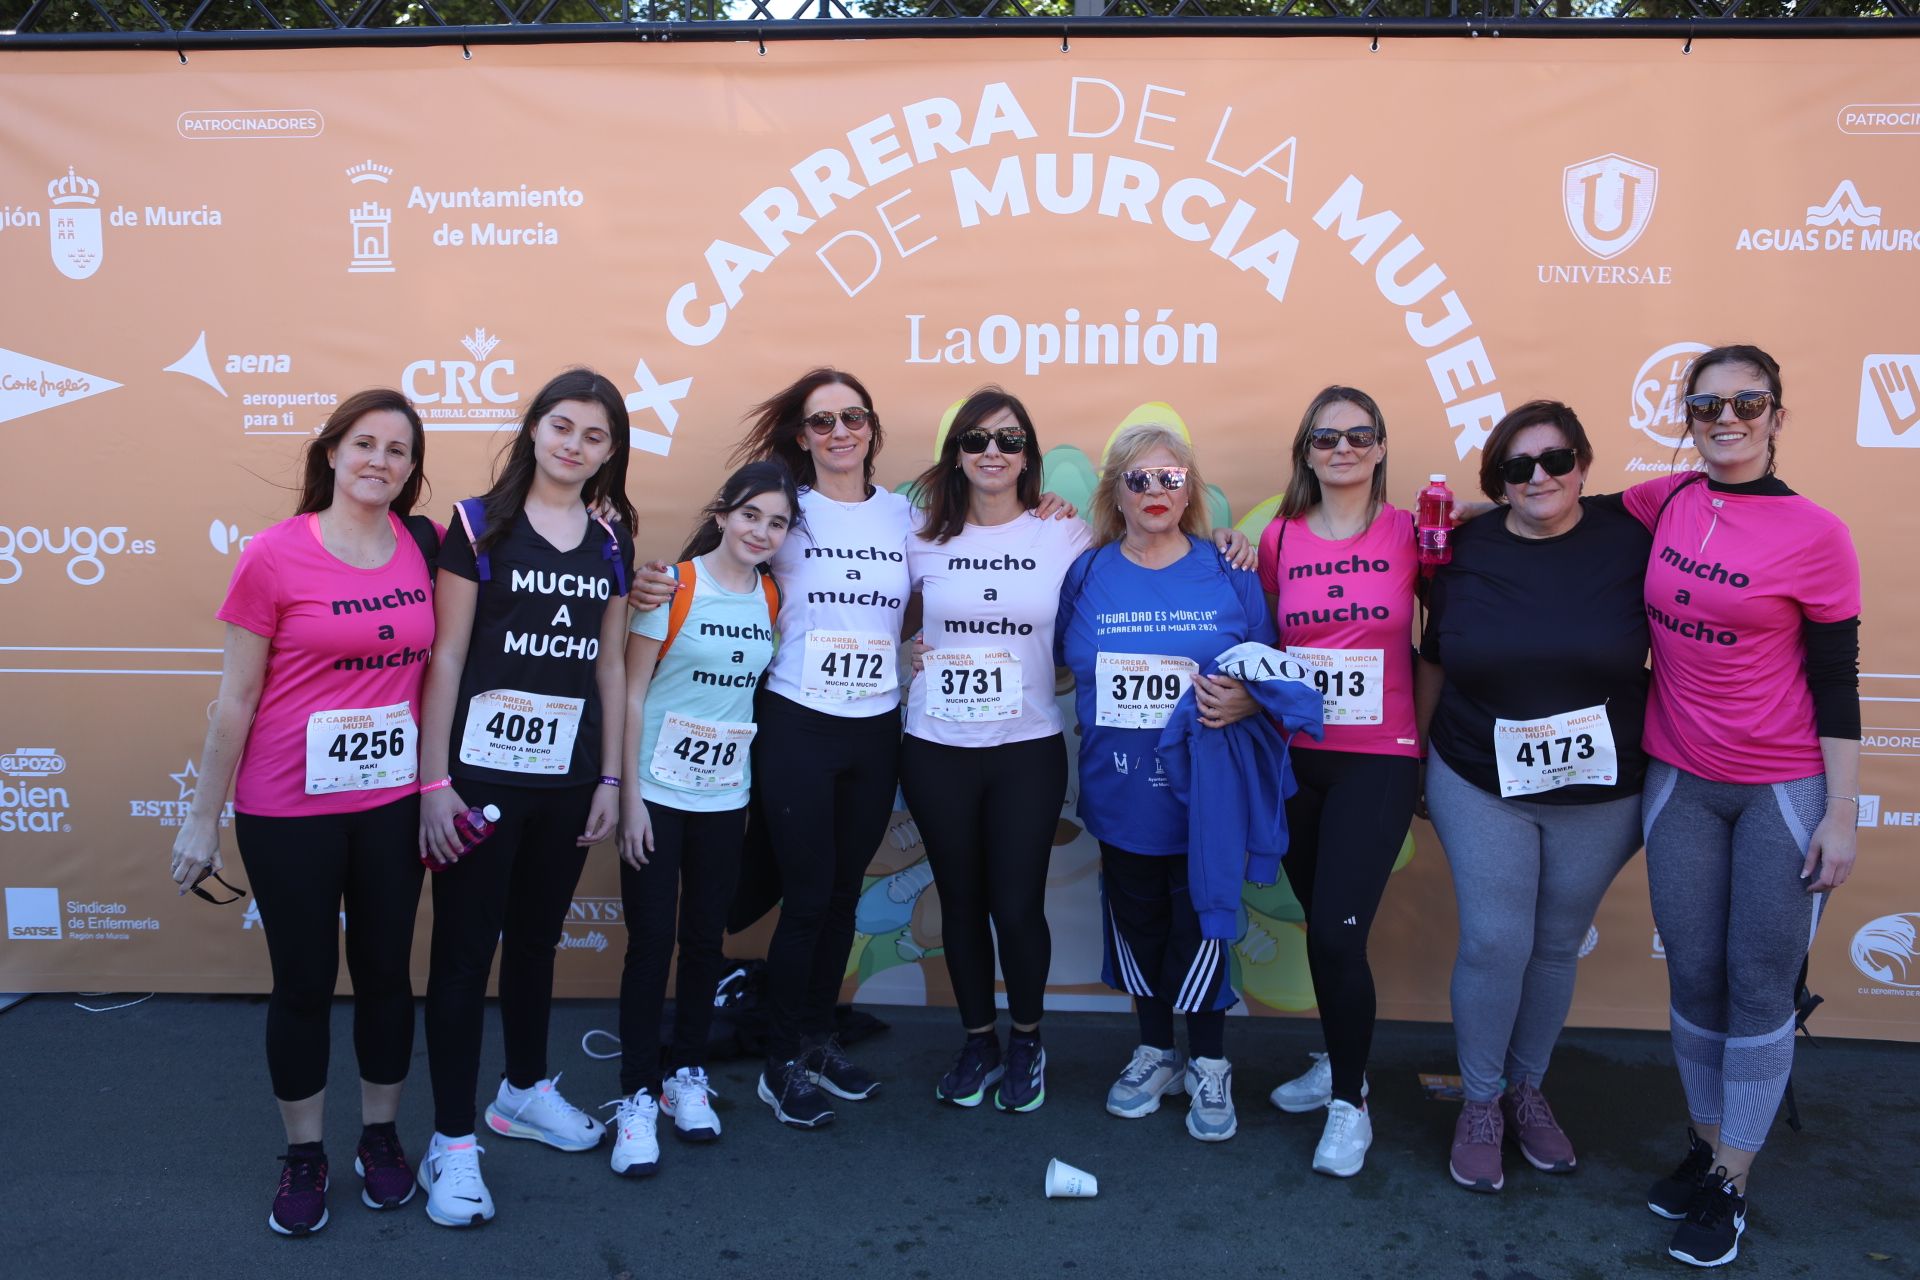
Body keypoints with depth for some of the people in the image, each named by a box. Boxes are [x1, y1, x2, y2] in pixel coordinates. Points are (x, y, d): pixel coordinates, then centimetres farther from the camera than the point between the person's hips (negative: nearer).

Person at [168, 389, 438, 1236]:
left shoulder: (423, 546, -2)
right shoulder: (274, 554, -11)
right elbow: (236, 699, -6)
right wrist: (203, 819, -3)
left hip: (392, 804, 3)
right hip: (288, 812, -3)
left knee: (385, 973, 14)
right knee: (303, 983, 10)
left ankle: (380, 1139, 33)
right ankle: (303, 1158, 29)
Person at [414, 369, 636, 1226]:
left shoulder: (611, 542, 7)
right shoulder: (479, 524, -6)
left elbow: (610, 666, 10)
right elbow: (445, 658, -8)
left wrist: (611, 777, 8)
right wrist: (434, 781, -12)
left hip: (566, 776, 4)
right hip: (481, 772, -4)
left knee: (537, 938, 18)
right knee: (464, 950, 4)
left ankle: (525, 1090, 37)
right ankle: (452, 1142, 15)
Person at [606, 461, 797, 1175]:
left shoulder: (771, 598, 5)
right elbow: (631, 692, -8)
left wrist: (761, 787, 5)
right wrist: (630, 796, -11)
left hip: (725, 796, 4)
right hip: (657, 793, -4)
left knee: (706, 938, 11)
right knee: (651, 940, -2)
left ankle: (686, 1075, 27)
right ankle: (637, 1097, 10)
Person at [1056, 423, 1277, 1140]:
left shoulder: (1228, 574, -3)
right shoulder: (1087, 575, 3)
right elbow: (1058, 664, 13)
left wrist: (1245, 701, -18)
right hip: (1121, 793, 2)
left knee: (1200, 926, 2)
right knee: (1136, 924, 13)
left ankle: (1208, 1065, 23)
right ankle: (1156, 1051, 34)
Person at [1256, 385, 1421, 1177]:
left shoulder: (1409, 534, -4)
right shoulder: (1278, 539, 2)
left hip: (1379, 759, -3)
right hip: (1296, 755, 3)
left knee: (1337, 931, -8)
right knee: (1321, 925, 14)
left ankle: (1350, 1102, 13)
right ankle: (1341, 1062, 37)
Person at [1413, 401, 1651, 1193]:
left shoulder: (1627, 543, -7)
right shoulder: (1467, 550, -4)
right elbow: (1433, 663, 6)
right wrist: (1421, 759, 10)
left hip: (1600, 793, 0)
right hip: (1481, 786, 0)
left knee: (1557, 945, 12)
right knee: (1494, 943, -1)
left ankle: (1528, 1090, 34)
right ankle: (1480, 1103, 20)